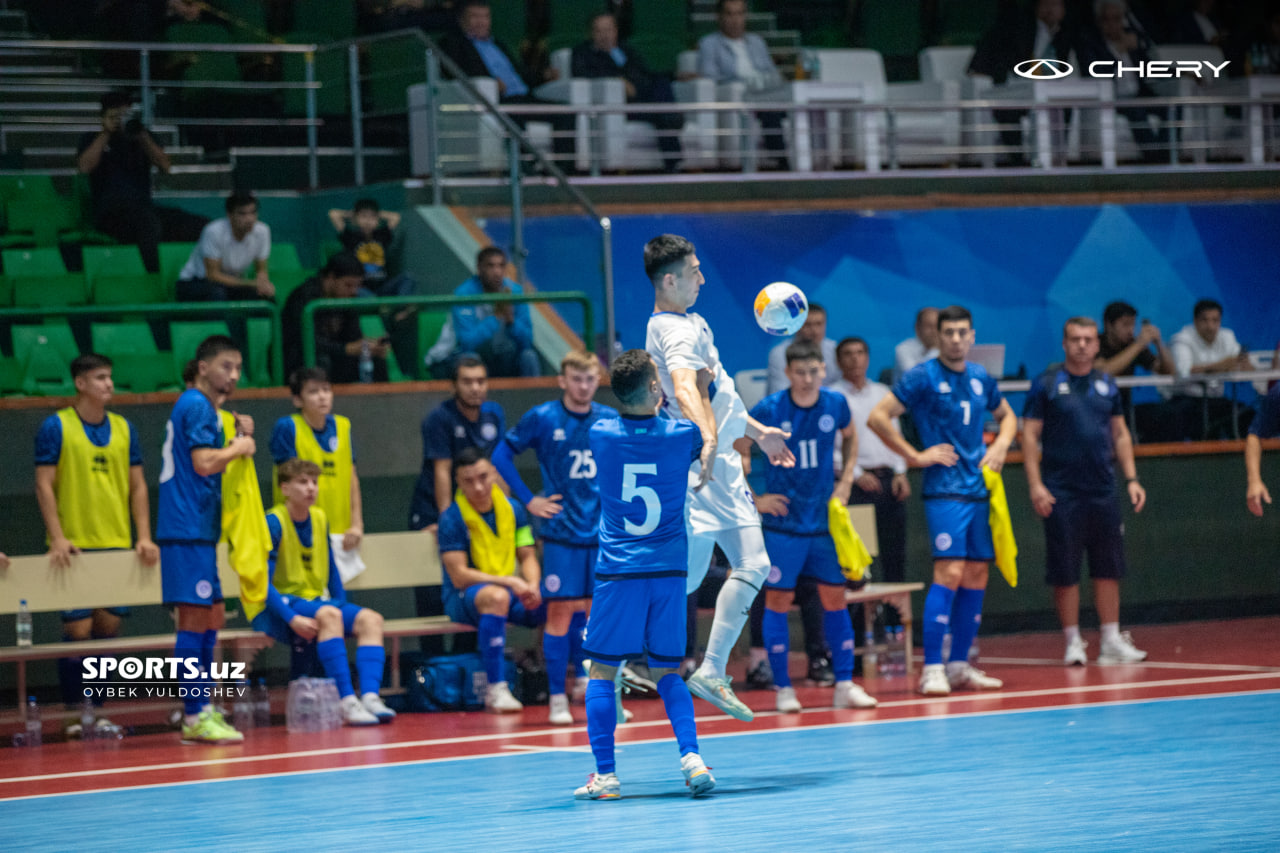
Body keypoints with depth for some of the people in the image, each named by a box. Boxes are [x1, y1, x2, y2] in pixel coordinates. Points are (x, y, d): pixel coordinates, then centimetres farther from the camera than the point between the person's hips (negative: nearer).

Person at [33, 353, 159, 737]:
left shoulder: (124, 428, 10)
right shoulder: (56, 427, -2)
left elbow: (137, 485, 12)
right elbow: (44, 485, -5)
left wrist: (144, 537, 2)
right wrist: (58, 538, -14)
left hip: (117, 546, 4)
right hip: (75, 548, -4)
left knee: (108, 626, 3)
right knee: (77, 629, -6)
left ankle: (97, 711, 11)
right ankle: (75, 712, 4)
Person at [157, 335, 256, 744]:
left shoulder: (199, 406, 21)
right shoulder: (197, 406, -10)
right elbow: (203, 462, -20)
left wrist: (234, 442, 13)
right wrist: (239, 449, -6)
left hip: (198, 529, 11)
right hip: (189, 529, -11)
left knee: (212, 617, 13)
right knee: (196, 618, -10)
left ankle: (202, 711, 17)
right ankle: (196, 717, -10)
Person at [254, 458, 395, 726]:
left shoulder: (320, 519, 9)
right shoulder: (273, 522, -12)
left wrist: (343, 606, 6)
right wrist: (292, 619, -27)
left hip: (315, 601, 7)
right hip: (280, 606, -7)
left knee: (371, 619, -16)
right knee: (329, 614, -35)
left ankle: (370, 696, -33)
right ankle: (347, 701, -42)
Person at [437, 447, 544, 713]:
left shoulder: (512, 509, 4)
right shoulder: (452, 518, -12)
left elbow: (527, 556, 8)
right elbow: (459, 576, -16)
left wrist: (532, 587, -15)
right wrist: (509, 582, -25)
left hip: (511, 591, 5)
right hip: (463, 598, -5)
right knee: (497, 597, -39)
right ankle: (496, 690, -39)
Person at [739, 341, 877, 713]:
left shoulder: (836, 404, -2)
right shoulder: (769, 410, -12)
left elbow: (850, 437, 19)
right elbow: (736, 453, -2)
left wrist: (845, 481, 9)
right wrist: (752, 499, -6)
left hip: (825, 519, 3)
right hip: (782, 522, -3)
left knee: (834, 596, 3)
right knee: (779, 599, -2)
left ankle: (845, 685, 8)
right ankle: (783, 689, 5)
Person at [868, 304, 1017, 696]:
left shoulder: (981, 378, 13)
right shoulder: (923, 377, -6)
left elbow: (1007, 415, 30)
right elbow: (877, 417, -11)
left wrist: (1000, 445, 10)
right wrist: (915, 456, -11)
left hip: (979, 486, 7)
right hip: (945, 490, -7)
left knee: (977, 575, 6)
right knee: (949, 572, -16)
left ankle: (959, 665, 14)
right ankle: (932, 669, -15)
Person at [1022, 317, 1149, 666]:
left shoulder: (1107, 385, 11)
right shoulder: (1047, 384, -1)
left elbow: (1120, 434, 17)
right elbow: (1029, 435, -3)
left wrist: (1131, 478, 8)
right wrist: (1035, 484, -12)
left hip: (1102, 490, 4)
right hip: (1061, 493, -4)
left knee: (1108, 569, 5)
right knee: (1065, 571, -1)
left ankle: (1112, 641, 11)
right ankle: (1073, 642, 7)